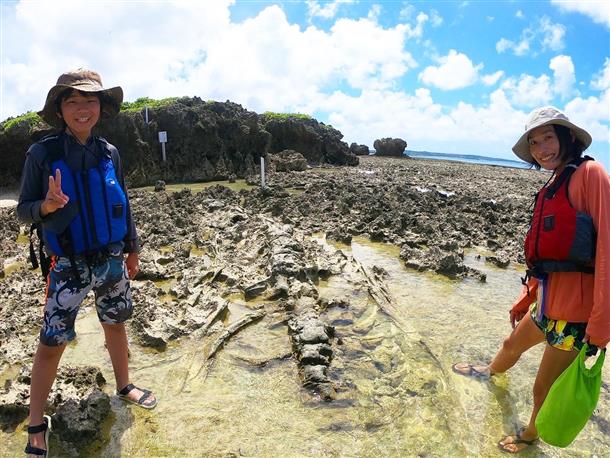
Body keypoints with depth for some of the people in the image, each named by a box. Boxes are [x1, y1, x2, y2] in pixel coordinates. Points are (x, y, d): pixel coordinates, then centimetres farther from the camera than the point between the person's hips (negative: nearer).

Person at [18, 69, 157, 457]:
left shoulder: (109, 153, 0)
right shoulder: (42, 154, -10)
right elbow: (23, 209, -5)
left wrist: (132, 249, 13)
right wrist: (47, 206, -28)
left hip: (112, 260, 4)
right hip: (69, 265, -3)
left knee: (116, 325, 18)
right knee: (52, 344, 2)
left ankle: (125, 386, 39)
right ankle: (37, 425, 21)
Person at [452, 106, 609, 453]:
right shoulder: (552, 188, 11)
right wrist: (525, 300, 20)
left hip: (576, 309, -8)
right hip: (547, 303, 8)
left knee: (545, 389, 10)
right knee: (513, 344, 32)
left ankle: (530, 437, 38)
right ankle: (492, 372, 63)